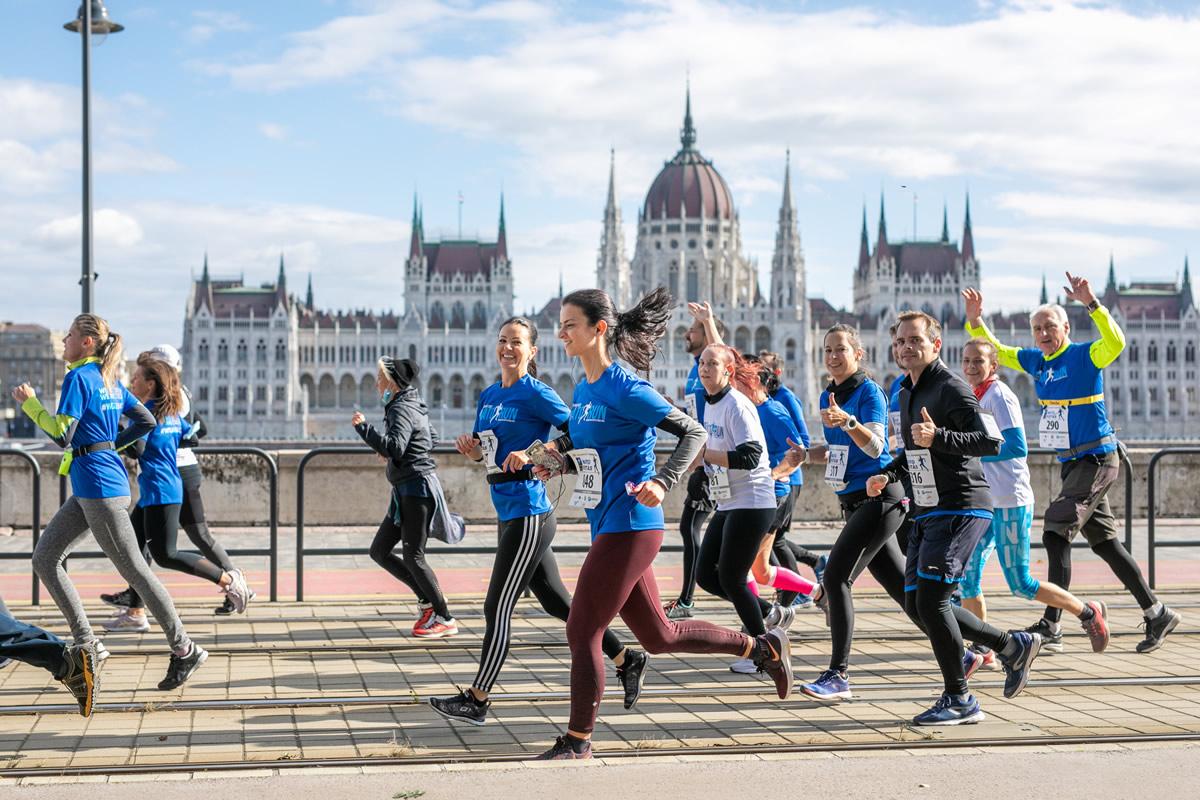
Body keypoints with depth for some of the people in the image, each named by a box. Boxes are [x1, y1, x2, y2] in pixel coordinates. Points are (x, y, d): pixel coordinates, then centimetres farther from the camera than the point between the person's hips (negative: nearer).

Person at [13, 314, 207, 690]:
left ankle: (185, 650, 1)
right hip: (88, 489, 10)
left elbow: (62, 434, -18)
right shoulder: (109, 380, 13)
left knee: (134, 570, -5)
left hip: (98, 486, -10)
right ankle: (85, 642, 10)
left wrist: (29, 403, -7)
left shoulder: (78, 378, -12)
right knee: (44, 558, 11)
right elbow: (146, 421, 16)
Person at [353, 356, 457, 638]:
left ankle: (445, 620, 2)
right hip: (405, 491, 10)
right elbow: (430, 438, 29)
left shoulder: (402, 410, -14)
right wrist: (388, 450, 19)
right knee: (379, 551, 10)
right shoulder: (411, 405, 15)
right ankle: (428, 601, 15)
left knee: (412, 556, -6)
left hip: (418, 488, -10)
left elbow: (394, 448, -29)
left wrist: (363, 427, -25)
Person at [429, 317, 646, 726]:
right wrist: (471, 449, 0)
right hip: (508, 513, 9)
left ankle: (476, 700, 7)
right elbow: (486, 455, 21)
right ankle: (627, 660, 27)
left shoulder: (535, 393, -10)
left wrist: (532, 454, -22)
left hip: (528, 513, -9)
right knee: (557, 602, 15)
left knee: (497, 608, -3)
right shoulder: (488, 396, 13)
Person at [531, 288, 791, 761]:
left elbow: (693, 432, -11)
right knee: (658, 637, 16)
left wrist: (662, 482, -24)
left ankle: (577, 743, 9)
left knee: (582, 632, -4)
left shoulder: (625, 389, -14)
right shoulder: (583, 390, 12)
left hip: (629, 527, -9)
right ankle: (762, 646, 30)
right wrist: (558, 458, 5)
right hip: (609, 527, 9)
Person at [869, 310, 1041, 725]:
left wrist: (938, 436, -33)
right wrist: (888, 474, 12)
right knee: (916, 605, 7)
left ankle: (959, 700, -1)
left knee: (930, 600, -15)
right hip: (926, 512, 10)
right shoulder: (907, 391, 16)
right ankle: (1013, 646, 21)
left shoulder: (951, 388, -12)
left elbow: (991, 441, -21)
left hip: (961, 508, -10)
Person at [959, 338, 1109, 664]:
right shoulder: (973, 398, 13)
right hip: (985, 502, 8)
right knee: (968, 575, 0)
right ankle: (983, 649, 10)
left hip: (1011, 502, -8)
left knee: (1020, 585, -3)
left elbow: (1017, 448, -22)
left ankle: (1089, 612, 16)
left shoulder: (999, 396, -13)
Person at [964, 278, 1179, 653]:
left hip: (1097, 460, -8)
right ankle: (1157, 613, 21)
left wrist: (1091, 304, -39)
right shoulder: (1037, 360, 10)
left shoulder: (1084, 356, -10)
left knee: (1056, 532, -14)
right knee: (1104, 543, 12)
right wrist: (975, 319, 4)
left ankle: (1051, 626, -11)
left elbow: (1116, 343, -30)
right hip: (1072, 463, 8)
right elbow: (995, 351, 19)